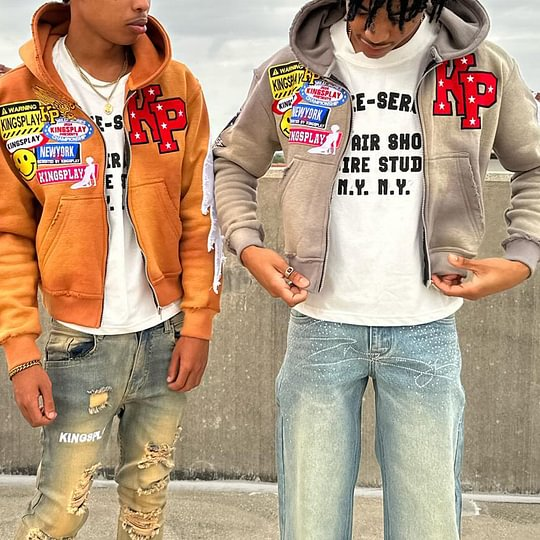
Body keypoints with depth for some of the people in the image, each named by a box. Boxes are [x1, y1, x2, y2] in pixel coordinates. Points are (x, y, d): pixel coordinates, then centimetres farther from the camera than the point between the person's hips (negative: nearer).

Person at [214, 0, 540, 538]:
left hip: (426, 332, 1)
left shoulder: (485, 70, -2)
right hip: (320, 327, 0)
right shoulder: (288, 73, -1)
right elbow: (232, 164, 12)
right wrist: (247, 246, -3)